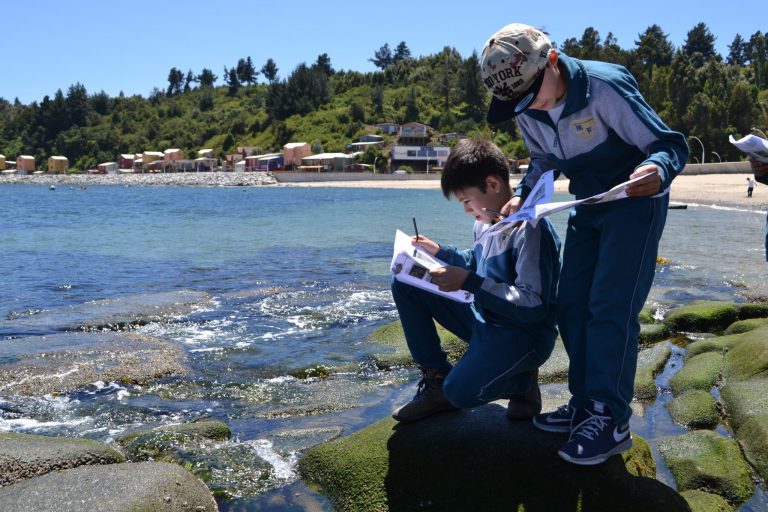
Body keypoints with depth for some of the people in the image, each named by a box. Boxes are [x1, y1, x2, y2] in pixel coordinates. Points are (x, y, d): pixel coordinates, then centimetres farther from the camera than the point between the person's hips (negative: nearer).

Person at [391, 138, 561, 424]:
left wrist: (469, 282, -30)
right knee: (405, 285, 0)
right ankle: (437, 380, 4)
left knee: (462, 391, -33)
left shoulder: (530, 229, -22)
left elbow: (534, 306, -27)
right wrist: (439, 252, 9)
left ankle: (521, 381, 2)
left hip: (524, 333, -8)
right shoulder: (484, 223, 5)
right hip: (484, 320, 9)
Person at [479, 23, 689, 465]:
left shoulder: (605, 87, -27)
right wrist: (522, 196, -7)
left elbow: (670, 144, -24)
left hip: (633, 201, -7)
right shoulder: (528, 112, -7)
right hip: (587, 207, 7)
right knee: (572, 305, 5)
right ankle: (586, 404, 17)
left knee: (610, 308, -13)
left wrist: (657, 171, -47)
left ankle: (612, 421, -4)